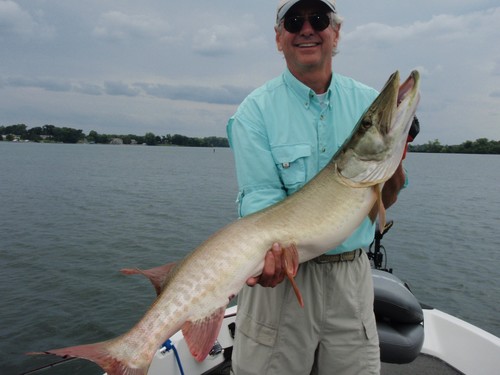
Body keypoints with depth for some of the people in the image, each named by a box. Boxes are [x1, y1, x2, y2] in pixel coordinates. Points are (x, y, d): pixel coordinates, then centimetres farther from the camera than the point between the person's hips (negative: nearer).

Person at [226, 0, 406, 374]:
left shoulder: (368, 101, 3)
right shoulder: (256, 110, -6)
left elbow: (383, 201, 3)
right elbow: (260, 198, -15)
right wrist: (272, 249, -34)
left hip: (351, 276, 3)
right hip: (283, 277, -2)